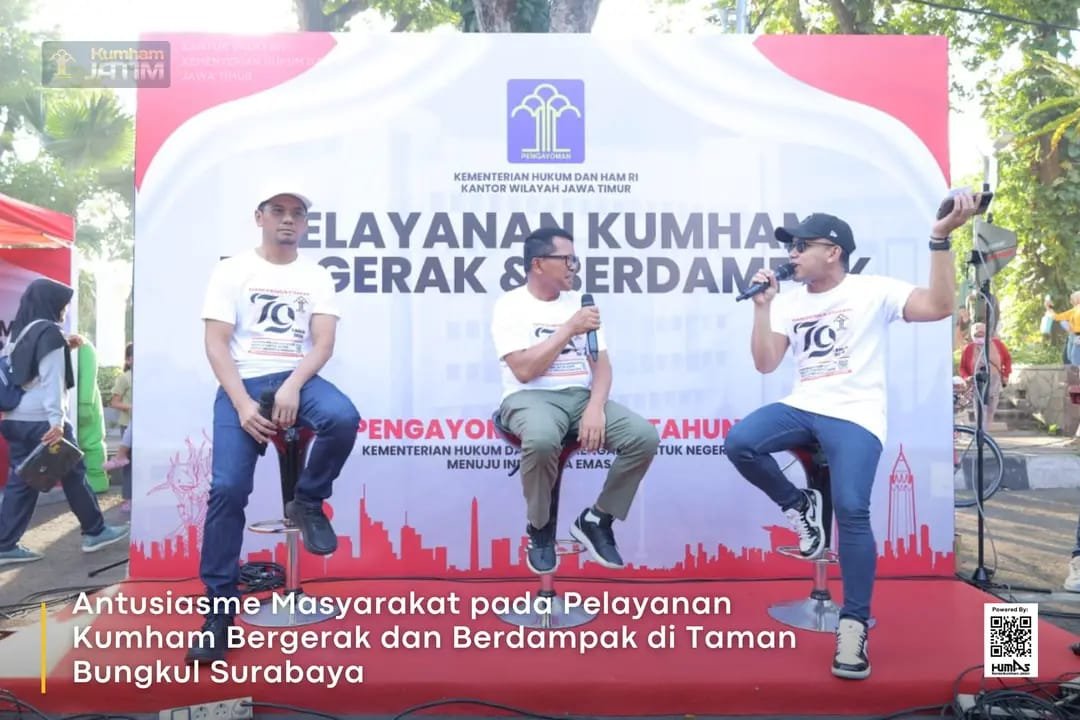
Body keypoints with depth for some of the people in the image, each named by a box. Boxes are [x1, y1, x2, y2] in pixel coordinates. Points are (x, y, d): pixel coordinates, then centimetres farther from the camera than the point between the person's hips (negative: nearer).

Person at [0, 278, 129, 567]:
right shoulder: (49, 332, -10)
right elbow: (52, 379, -19)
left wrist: (64, 349, 22)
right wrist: (56, 420, -24)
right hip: (41, 419, -8)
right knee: (74, 474, 3)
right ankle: (95, 532, 13)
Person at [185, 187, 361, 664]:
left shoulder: (317, 277, 11)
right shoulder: (232, 271, 7)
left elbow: (324, 343, 0)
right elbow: (216, 345, -1)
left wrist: (292, 387, -19)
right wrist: (243, 404, -15)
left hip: (297, 379, 1)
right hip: (243, 384, -1)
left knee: (344, 418, -33)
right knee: (228, 487, -18)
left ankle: (307, 503, -3)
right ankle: (220, 606, -4)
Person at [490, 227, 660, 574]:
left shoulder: (580, 303, 13)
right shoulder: (510, 306, -3)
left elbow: (601, 365, 7)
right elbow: (525, 371, -15)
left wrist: (595, 408, -13)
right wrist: (569, 330, -11)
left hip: (582, 397, 5)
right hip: (531, 399, -5)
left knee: (645, 437, -19)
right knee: (542, 440, -40)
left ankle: (596, 520, 1)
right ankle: (540, 530, -10)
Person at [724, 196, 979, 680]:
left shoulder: (873, 290, 0)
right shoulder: (790, 302, 14)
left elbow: (938, 307, -14)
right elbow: (765, 365, 7)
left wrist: (940, 239, -20)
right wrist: (762, 306, 0)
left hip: (855, 416, -5)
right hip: (802, 409, 5)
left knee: (851, 510, -23)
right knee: (739, 443, -23)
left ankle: (854, 624, -7)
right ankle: (799, 507, 3)